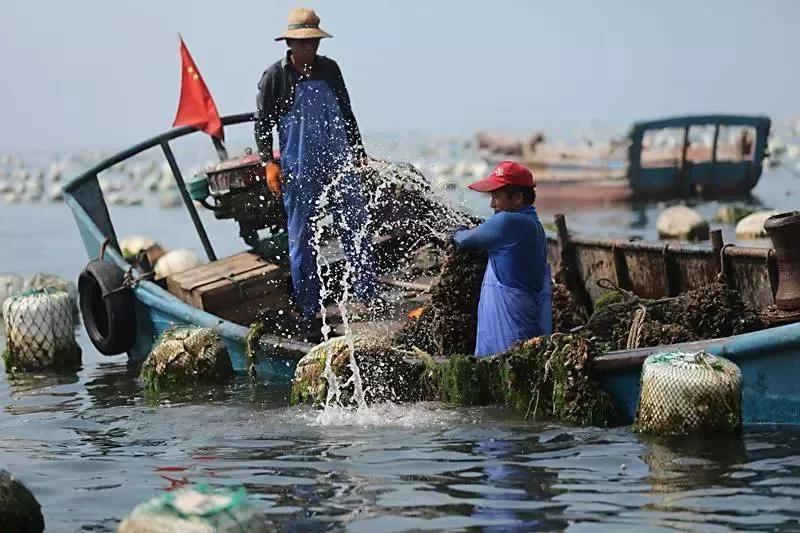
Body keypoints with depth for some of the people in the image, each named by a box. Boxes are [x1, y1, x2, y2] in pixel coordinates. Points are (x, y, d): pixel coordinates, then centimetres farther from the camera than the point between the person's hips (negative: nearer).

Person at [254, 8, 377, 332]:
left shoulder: (329, 69, 9)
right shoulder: (275, 77, -3)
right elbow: (262, 123, -1)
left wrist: (359, 153, 19)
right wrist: (268, 162, -11)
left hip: (340, 163, 4)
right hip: (299, 171, -4)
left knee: (357, 231, 4)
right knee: (302, 239, 1)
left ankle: (368, 297, 13)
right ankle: (308, 311, 8)